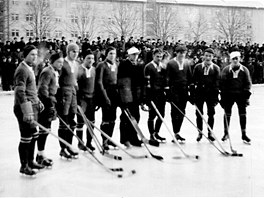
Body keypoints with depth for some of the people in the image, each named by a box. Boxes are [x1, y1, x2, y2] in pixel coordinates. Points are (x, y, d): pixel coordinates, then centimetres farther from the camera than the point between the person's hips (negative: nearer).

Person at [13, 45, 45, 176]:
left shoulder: (30, 69, 14)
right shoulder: (22, 70, -17)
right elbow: (20, 93, -23)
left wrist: (37, 102, 19)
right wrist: (27, 112, -27)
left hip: (32, 106, 10)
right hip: (24, 108, -10)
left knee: (33, 136, 16)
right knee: (26, 138, -3)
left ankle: (30, 161, 28)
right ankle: (24, 166, 6)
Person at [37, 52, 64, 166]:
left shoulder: (55, 72, 16)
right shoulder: (47, 72, -15)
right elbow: (43, 89, -21)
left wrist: (54, 104, 20)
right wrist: (49, 104, -23)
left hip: (50, 102, 10)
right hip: (44, 104, -10)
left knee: (46, 129, 14)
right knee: (44, 129, -6)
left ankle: (41, 154, 22)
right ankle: (40, 155, 1)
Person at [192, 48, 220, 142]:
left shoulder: (216, 68, 2)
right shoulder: (198, 67, 4)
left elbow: (217, 83, -1)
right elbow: (193, 80, 4)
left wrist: (216, 96, -7)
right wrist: (192, 93, -2)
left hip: (211, 93, 0)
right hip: (199, 92, 0)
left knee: (211, 114, 4)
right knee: (199, 113, 4)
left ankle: (210, 132, 16)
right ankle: (200, 132, 15)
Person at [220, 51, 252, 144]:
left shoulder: (244, 70, 2)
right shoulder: (226, 70, -1)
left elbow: (248, 83, 3)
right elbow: (222, 83, -2)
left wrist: (246, 95, -6)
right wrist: (223, 96, -8)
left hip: (241, 95, 1)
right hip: (229, 94, 0)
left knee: (243, 114, 1)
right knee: (227, 114, 5)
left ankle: (244, 134, 8)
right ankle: (226, 133, 18)